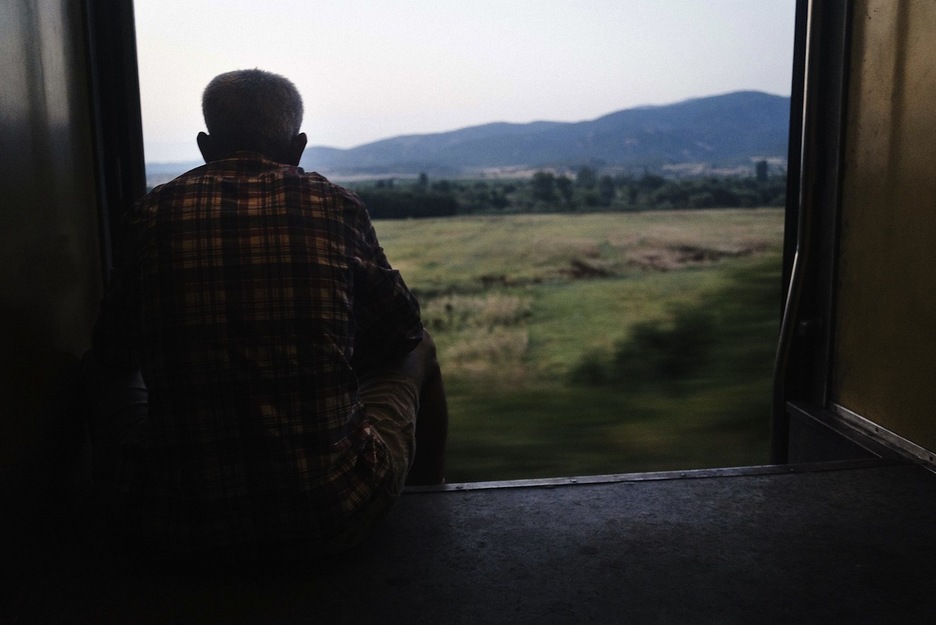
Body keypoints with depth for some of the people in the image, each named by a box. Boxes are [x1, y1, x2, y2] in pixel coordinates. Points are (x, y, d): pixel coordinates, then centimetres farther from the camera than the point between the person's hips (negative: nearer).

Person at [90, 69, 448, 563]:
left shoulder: (151, 214, 0)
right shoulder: (335, 206, -2)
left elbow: (111, 359, 12)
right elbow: (400, 332, 10)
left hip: (176, 529, 2)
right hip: (331, 518, -1)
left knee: (113, 385, 31)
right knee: (418, 351, 26)